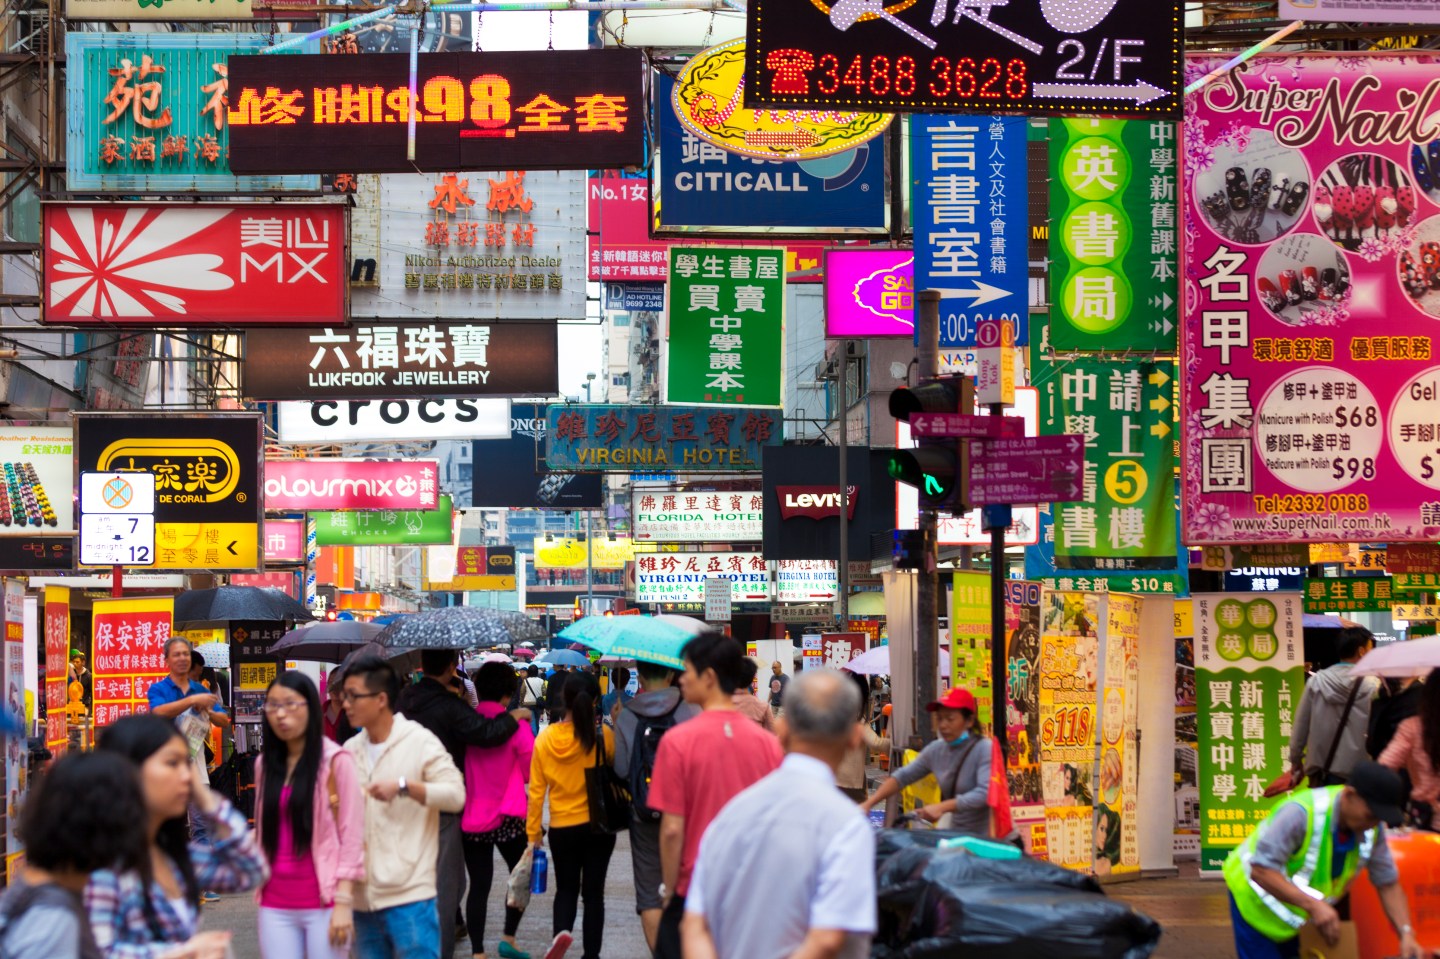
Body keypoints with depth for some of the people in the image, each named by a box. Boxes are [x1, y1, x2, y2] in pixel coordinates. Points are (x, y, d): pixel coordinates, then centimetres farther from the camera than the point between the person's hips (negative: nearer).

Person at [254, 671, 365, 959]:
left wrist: (343, 902, -13)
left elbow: (352, 835, -7)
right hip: (275, 905, 5)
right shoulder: (265, 763, 12)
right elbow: (263, 832, 16)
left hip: (324, 903, -4)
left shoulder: (336, 761, -4)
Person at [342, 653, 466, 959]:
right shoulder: (351, 750, 12)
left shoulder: (420, 742, -5)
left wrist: (403, 786, -24)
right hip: (363, 897, 7)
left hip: (410, 894, -6)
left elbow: (456, 795, -14)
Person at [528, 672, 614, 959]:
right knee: (593, 892, 11)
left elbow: (536, 791, -2)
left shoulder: (546, 738, -7)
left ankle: (561, 930, -9)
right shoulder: (604, 735, -13)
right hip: (599, 826, -1)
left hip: (562, 828, 1)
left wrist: (533, 833, 5)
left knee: (566, 890, 17)